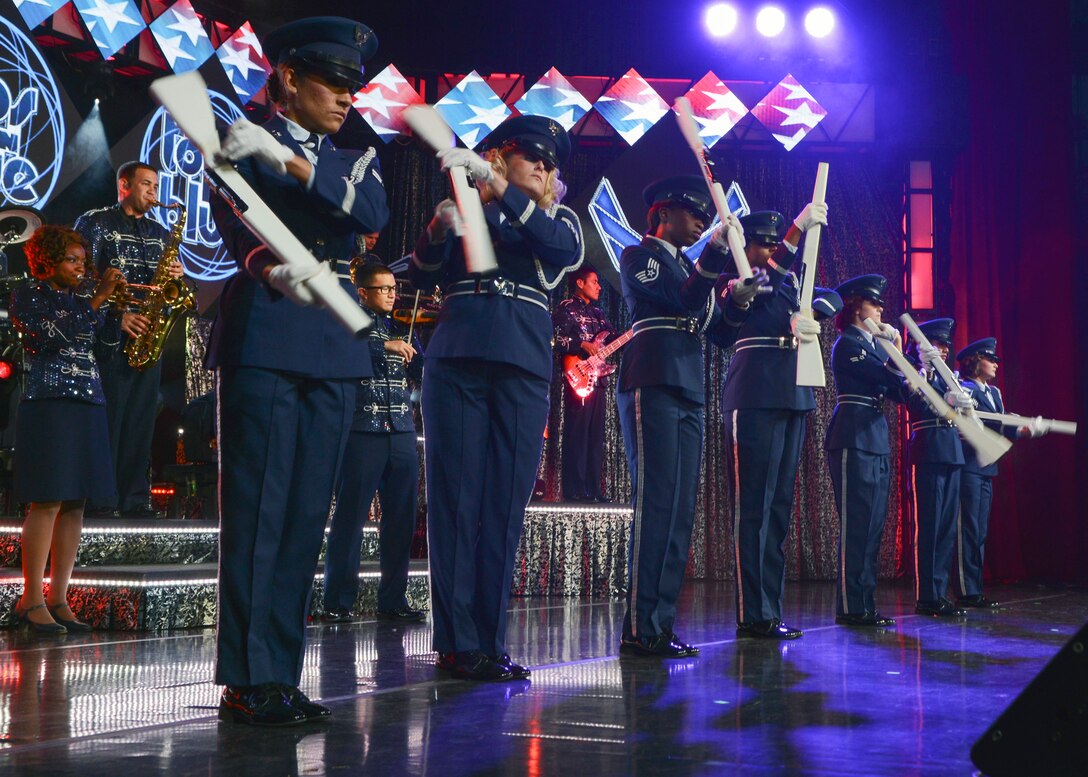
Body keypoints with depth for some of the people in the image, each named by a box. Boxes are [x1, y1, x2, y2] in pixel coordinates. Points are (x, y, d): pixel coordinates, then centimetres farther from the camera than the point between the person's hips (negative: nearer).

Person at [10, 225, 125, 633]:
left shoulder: (82, 299, 20)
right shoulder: (27, 296, 3)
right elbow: (52, 336, -14)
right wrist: (97, 300, -15)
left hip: (88, 406, 6)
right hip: (48, 404, -6)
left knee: (75, 504, 3)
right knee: (47, 502, -10)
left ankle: (58, 598, 8)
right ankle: (32, 598, -4)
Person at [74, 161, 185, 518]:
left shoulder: (160, 233, 18)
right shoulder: (94, 223, 2)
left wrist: (176, 274, -3)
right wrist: (116, 314, -16)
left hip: (148, 339, 5)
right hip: (109, 336, -5)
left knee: (141, 420, 4)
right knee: (106, 419, -5)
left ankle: (135, 499, 8)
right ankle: (100, 499, 0)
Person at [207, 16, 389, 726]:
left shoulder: (354, 161, 19)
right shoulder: (243, 143, 6)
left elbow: (373, 212, -4)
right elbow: (234, 220, -13)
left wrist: (290, 159, -17)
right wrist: (275, 268, -35)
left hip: (335, 350, 5)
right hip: (264, 341, -5)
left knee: (307, 513, 4)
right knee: (257, 509, -8)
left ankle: (281, 675, 8)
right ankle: (246, 681, -5)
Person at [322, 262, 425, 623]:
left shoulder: (400, 328, 18)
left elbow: (420, 371, 11)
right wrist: (384, 346, -23)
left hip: (401, 432, 5)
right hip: (362, 432, -5)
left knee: (401, 518, 5)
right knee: (350, 516, -4)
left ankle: (393, 600, 12)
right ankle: (338, 601, 2)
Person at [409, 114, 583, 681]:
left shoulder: (558, 219, 17)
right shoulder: (465, 207, 16)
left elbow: (561, 248, -8)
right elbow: (421, 277, 7)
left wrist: (497, 187, -15)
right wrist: (437, 229, -12)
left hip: (522, 369, 1)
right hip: (456, 362, -1)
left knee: (504, 504, -2)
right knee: (455, 498, -5)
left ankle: (488, 643, 1)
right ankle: (456, 641, -4)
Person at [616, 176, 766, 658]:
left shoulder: (688, 268, 26)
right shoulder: (638, 256, 3)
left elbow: (720, 332, 17)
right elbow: (686, 299, -14)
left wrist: (737, 299, 0)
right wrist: (716, 251, -18)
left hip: (689, 396, 8)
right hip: (652, 389, -8)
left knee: (681, 510, 2)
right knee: (656, 505, -14)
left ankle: (661, 624, 3)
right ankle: (639, 630, -14)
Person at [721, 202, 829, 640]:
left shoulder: (788, 282, 22)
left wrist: (806, 318, -10)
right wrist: (799, 228, -28)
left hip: (792, 401, 8)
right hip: (755, 401, -8)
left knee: (779, 506, 8)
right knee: (754, 508, -8)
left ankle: (771, 609, 12)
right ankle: (753, 615, -7)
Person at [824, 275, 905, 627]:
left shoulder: (875, 344, 20)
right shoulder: (847, 344, -7)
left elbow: (899, 391, 13)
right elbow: (886, 376, -17)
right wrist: (896, 348, -2)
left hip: (876, 440, 9)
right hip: (853, 438, -9)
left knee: (873, 525, 8)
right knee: (856, 525, -9)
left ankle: (865, 603, 12)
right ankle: (851, 607, -6)